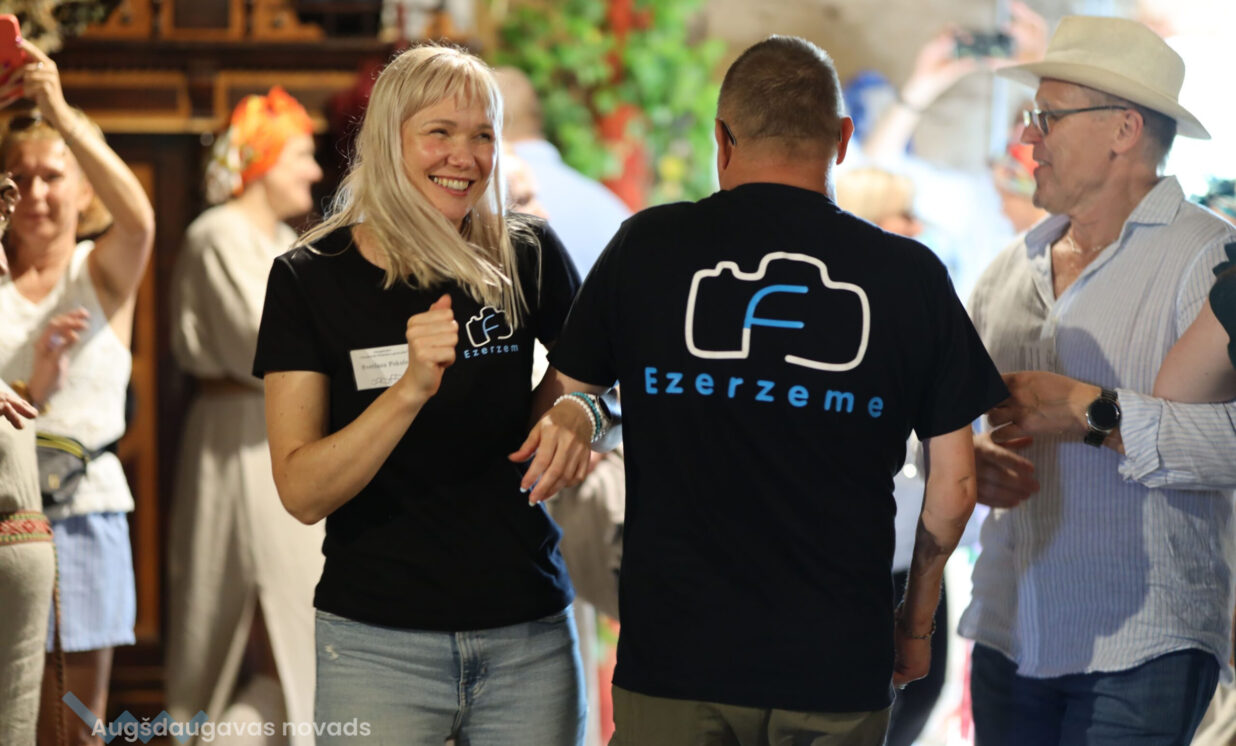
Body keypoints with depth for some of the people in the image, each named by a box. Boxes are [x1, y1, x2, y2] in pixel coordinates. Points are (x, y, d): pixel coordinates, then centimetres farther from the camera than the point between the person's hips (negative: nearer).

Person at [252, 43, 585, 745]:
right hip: (379, 641, -2)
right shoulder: (310, 278, -5)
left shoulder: (527, 258, 0)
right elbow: (302, 492, -12)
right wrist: (410, 390, -27)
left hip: (530, 633, 2)